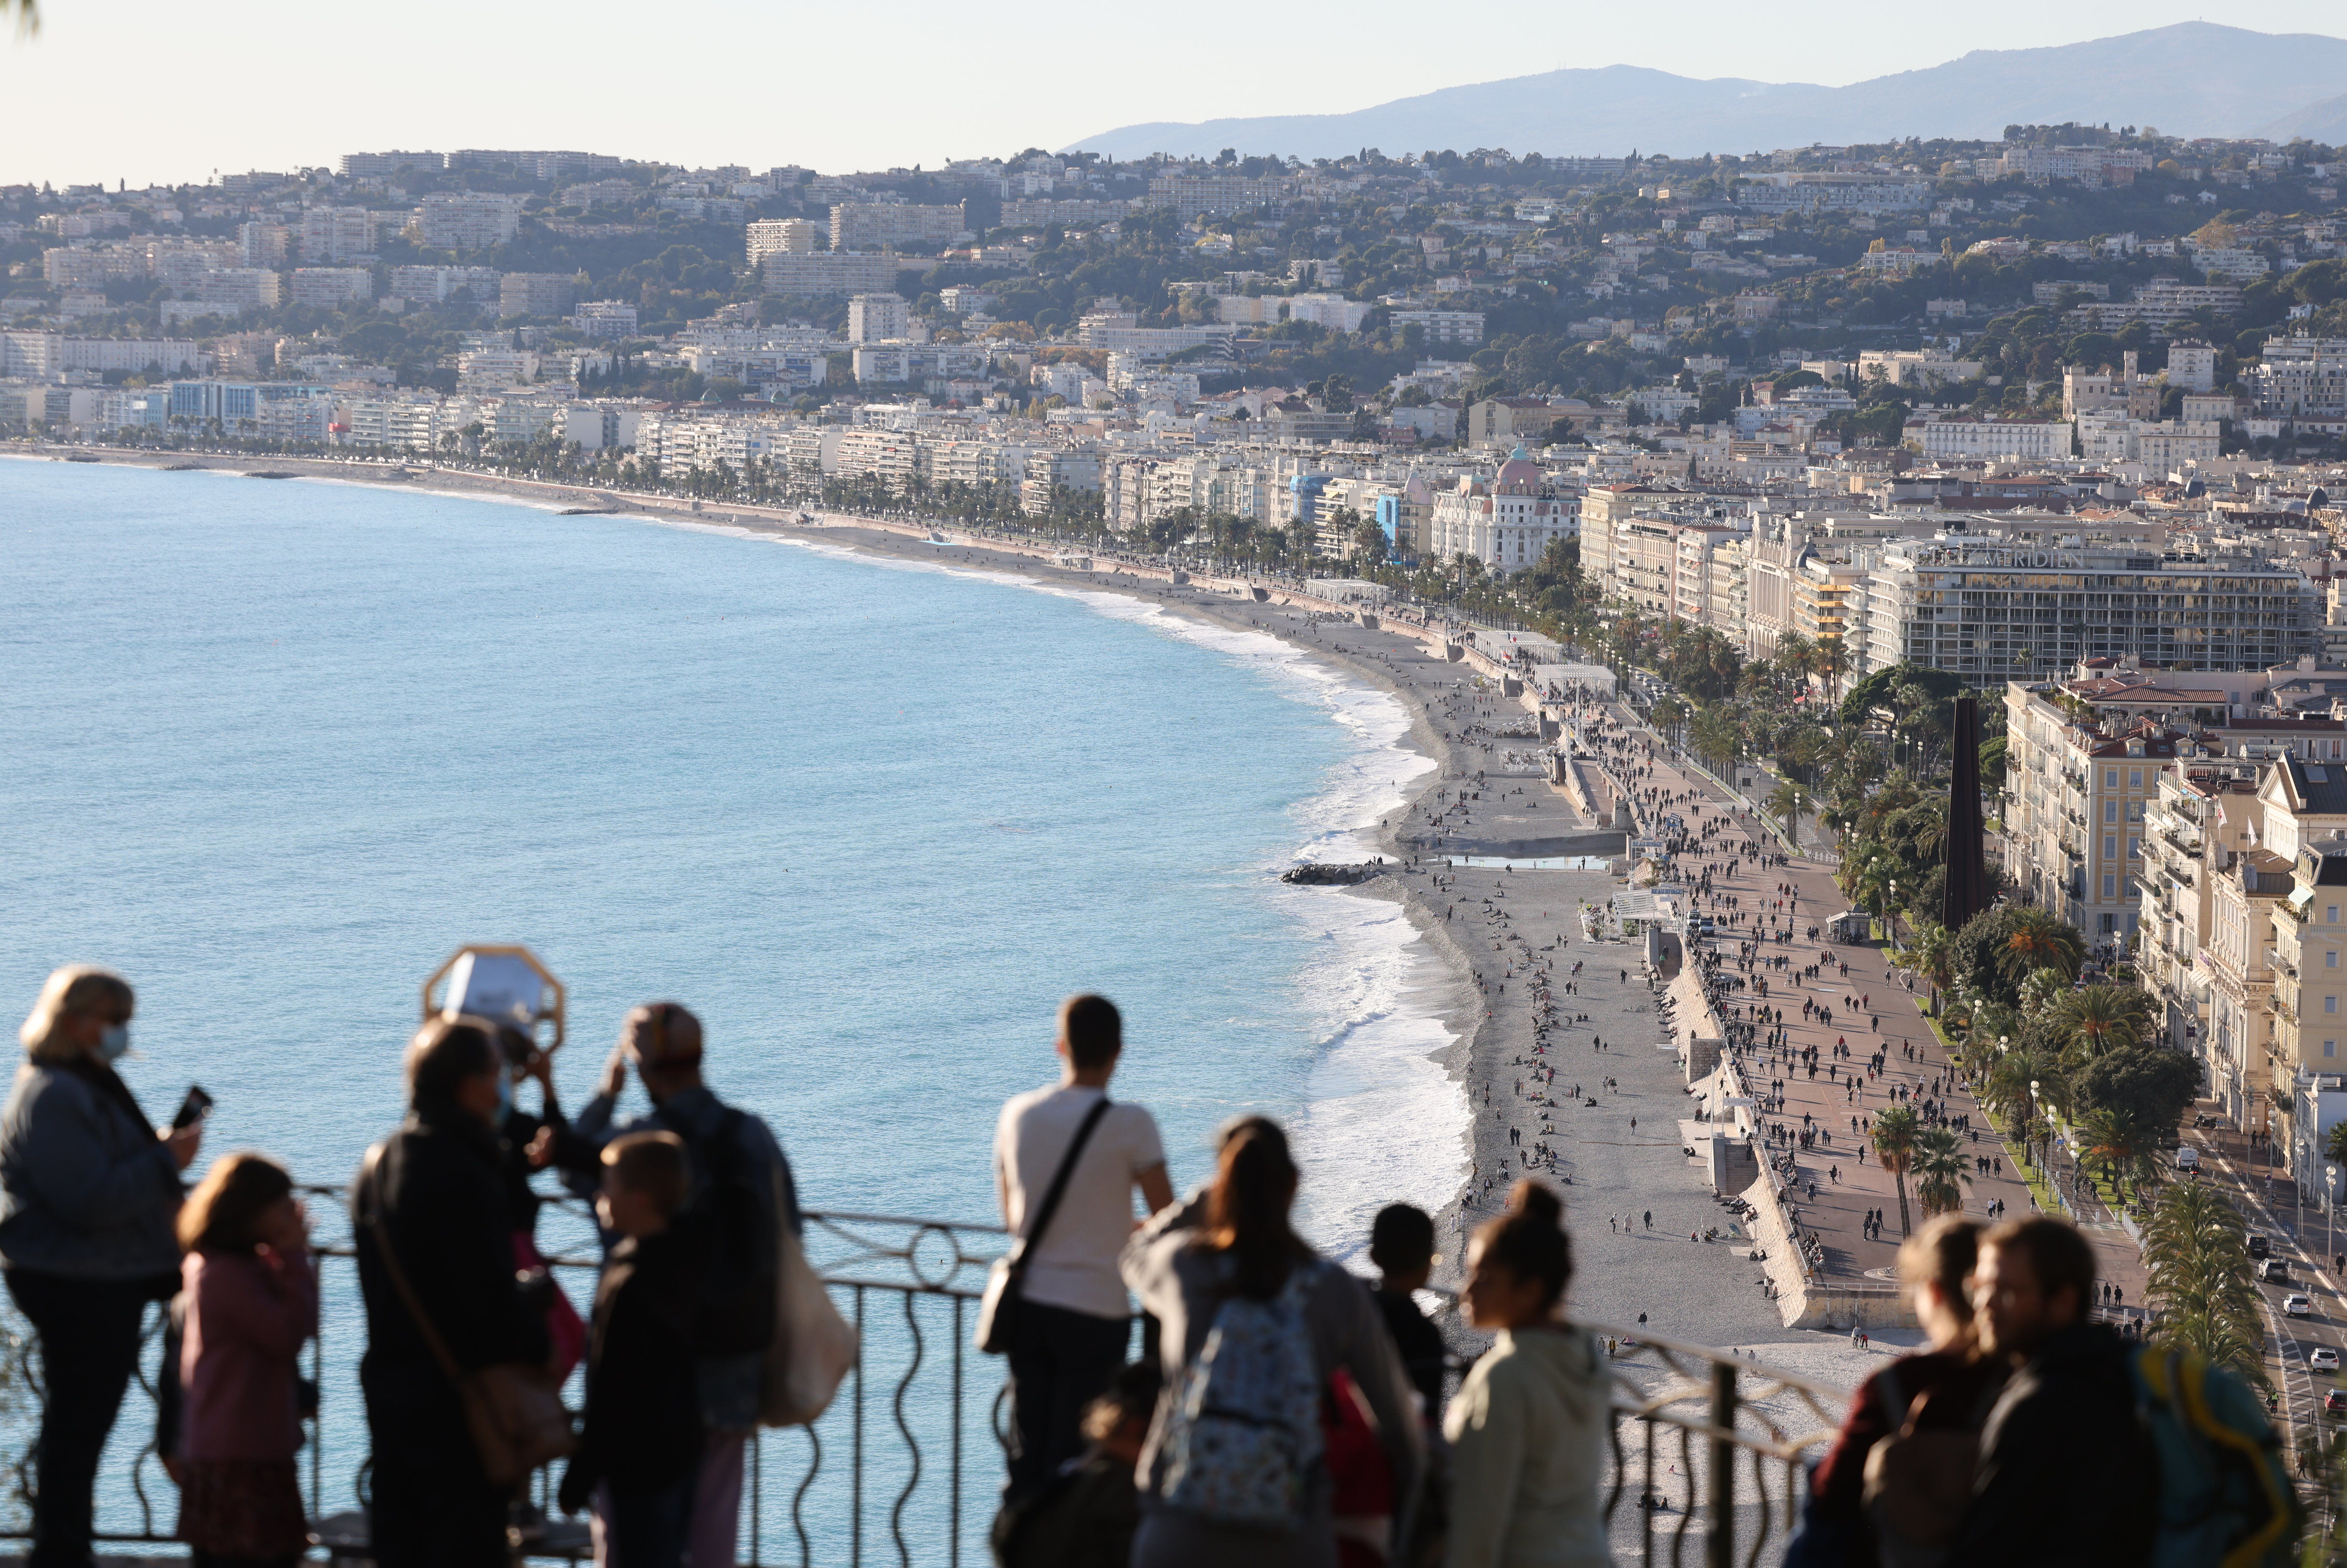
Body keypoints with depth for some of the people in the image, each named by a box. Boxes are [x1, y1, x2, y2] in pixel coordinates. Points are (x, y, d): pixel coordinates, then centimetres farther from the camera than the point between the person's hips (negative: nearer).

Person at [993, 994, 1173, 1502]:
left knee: (1026, 1458, 10)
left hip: (1028, 1302, 4)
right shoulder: (1130, 1124, -12)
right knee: (1073, 1461, 1)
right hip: (1096, 1308, -4)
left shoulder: (1018, 1113, 2)